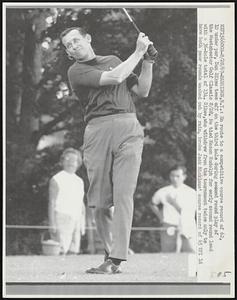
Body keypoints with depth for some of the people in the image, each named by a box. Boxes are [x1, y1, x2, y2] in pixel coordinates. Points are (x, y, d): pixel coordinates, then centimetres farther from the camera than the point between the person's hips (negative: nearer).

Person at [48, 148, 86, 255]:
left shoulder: (79, 181, 18)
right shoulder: (56, 180, 0)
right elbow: (51, 203, -5)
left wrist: (82, 225, 15)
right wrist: (52, 225, -12)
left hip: (76, 220, 6)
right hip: (62, 217, -6)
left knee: (74, 252, -1)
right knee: (61, 251, -17)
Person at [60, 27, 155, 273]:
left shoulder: (113, 59, 23)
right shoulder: (76, 71, 6)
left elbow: (142, 91, 23)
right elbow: (115, 78, -7)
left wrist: (148, 62, 11)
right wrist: (138, 52, 2)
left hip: (128, 128, 2)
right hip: (97, 131, -1)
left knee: (123, 194, -12)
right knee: (100, 201, -3)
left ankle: (116, 259, -19)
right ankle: (109, 253, 9)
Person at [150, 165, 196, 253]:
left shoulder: (191, 193, 2)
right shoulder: (163, 192, 7)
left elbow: (189, 214, 0)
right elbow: (153, 204, 25)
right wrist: (161, 217, 14)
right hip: (169, 230, 1)